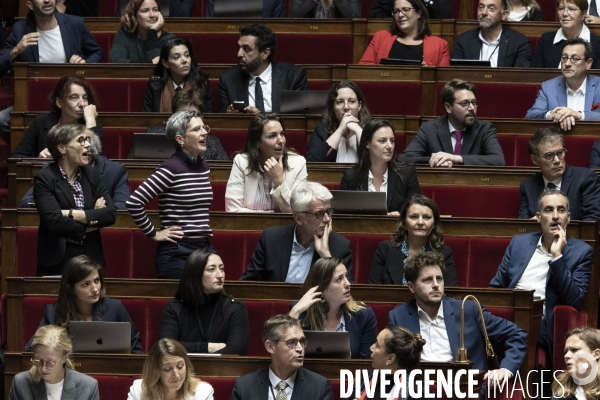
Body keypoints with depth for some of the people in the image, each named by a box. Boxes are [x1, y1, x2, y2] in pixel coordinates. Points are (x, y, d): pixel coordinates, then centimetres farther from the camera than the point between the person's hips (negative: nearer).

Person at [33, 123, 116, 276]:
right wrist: (93, 218, -7)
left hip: (91, 258, 4)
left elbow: (111, 213, -3)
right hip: (58, 261, -4)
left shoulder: (92, 175, 9)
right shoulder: (44, 179, -7)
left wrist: (72, 214, -13)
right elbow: (54, 221, -19)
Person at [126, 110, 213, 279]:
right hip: (176, 252, -7)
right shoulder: (170, 169, -13)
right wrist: (153, 234, -10)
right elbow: (134, 202, -18)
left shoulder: (204, 166, 11)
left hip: (204, 248, 7)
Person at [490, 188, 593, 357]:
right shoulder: (519, 242, 18)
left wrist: (557, 256, -11)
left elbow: (574, 299, -5)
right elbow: (495, 287, 19)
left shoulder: (581, 251, 6)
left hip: (541, 324, -4)